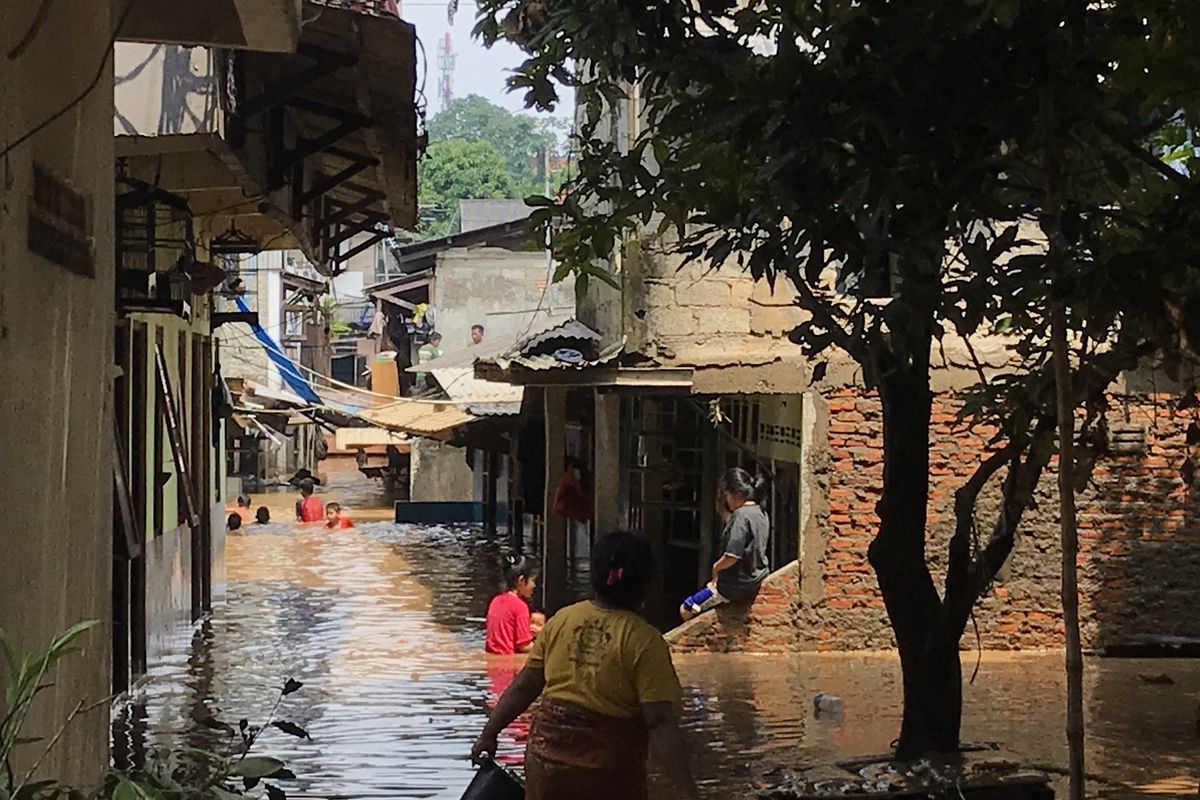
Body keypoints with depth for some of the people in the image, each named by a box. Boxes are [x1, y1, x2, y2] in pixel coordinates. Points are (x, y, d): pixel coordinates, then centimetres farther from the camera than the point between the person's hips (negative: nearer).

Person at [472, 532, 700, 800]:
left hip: (549, 757, 4)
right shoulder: (644, 641, -12)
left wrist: (489, 734, 17)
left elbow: (524, 686, 5)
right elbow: (660, 723, -17)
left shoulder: (561, 620, 1)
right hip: (609, 774, -4)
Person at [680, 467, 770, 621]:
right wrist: (722, 512, 17)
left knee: (686, 610, -3)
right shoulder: (761, 513, 6)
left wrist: (716, 568, -9)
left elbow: (732, 556, -28)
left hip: (736, 585, -10)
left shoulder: (741, 515, -22)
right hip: (756, 580, 10)